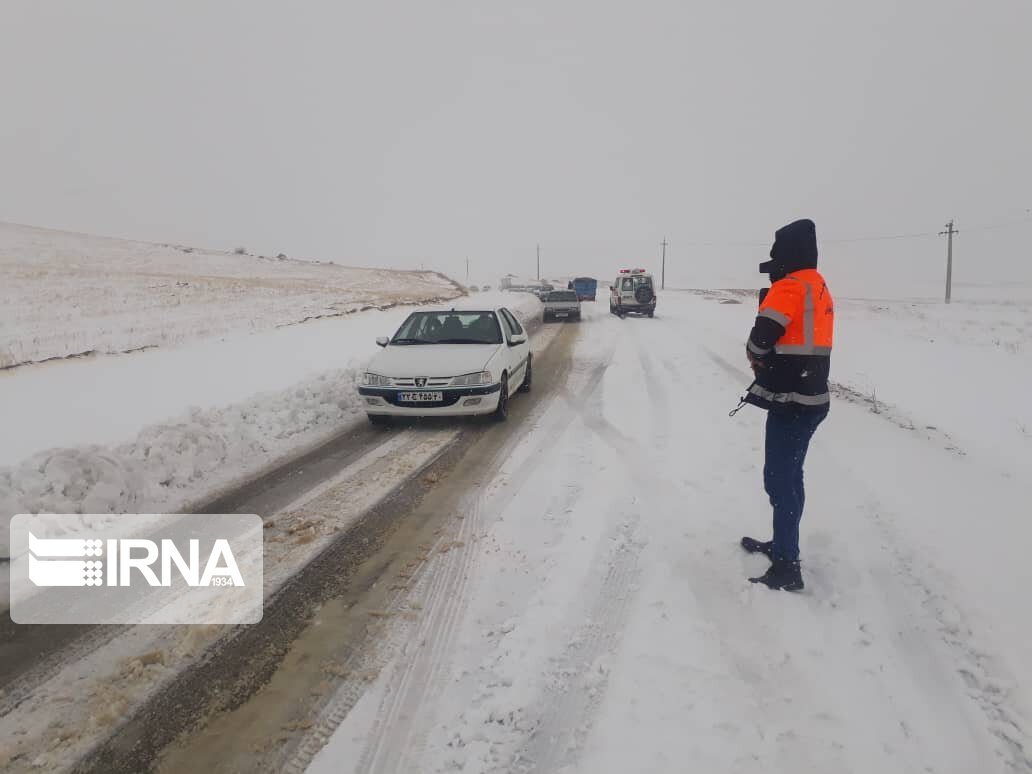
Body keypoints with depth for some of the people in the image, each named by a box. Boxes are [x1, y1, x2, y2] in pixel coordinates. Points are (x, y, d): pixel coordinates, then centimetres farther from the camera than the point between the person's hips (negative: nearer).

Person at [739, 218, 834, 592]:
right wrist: (770, 353, 2)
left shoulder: (789, 287, -16)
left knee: (779, 480, -6)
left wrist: (757, 359, 4)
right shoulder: (819, 288, 15)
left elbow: (759, 342, -18)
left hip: (790, 400, -10)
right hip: (812, 397, 10)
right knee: (789, 476, 19)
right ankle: (783, 543, 33)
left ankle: (787, 567, -2)